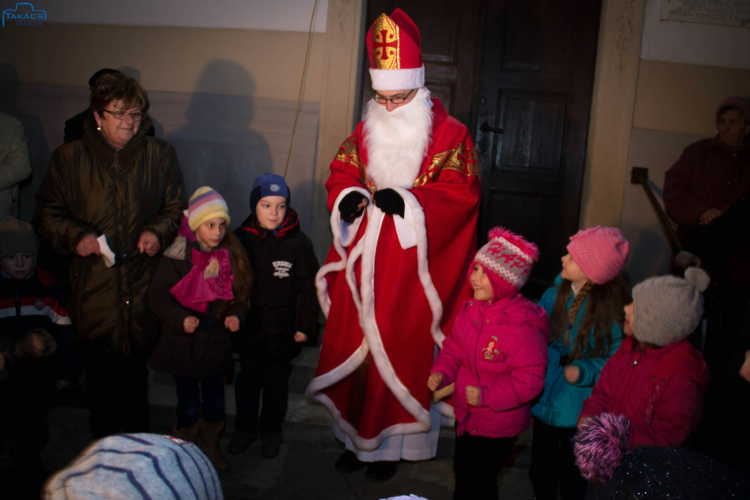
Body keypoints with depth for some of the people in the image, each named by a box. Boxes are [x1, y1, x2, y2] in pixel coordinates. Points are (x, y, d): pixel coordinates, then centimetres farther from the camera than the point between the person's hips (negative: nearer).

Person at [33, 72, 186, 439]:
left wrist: (158, 230, -10)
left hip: (143, 285, 0)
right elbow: (47, 213, 6)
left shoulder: (160, 155, 3)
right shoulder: (68, 158, 2)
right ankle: (102, 446, 32)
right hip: (92, 282, 0)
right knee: (98, 369, 10)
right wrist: (76, 236, -13)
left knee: (135, 369, 11)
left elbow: (176, 208, 10)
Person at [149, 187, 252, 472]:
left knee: (215, 403, 12)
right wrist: (180, 319, -24)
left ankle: (210, 447, 38)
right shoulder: (177, 256, -12)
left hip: (216, 345, 3)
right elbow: (157, 295, -10)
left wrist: (237, 316, -11)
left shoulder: (232, 256, -1)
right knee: (188, 406, 7)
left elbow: (241, 295, 8)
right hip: (183, 345, -3)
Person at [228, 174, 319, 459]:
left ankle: (271, 432, 34)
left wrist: (304, 326, -7)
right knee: (247, 382, 16)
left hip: (282, 331, -2)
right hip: (249, 329, 2)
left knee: (276, 384, 14)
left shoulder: (298, 243, -8)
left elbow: (307, 288, -5)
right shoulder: (240, 240, -2)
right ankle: (245, 429, 37)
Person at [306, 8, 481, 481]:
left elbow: (461, 193, -12)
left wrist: (408, 202, -25)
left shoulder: (450, 134, -5)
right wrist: (346, 197, -10)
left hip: (412, 268, -5)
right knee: (355, 347, 11)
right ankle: (357, 435, 30)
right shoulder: (368, 128, 10)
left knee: (401, 352, 4)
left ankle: (392, 443, 23)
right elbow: (341, 170, 14)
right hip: (364, 265, 5)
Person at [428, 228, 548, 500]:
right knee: (462, 470, 29)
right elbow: (455, 346, 6)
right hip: (466, 414, 7)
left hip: (498, 425, -7)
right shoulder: (471, 310, -7)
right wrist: (442, 372, -10)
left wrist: (487, 395, -31)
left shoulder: (521, 328, -31)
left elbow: (530, 378, -28)